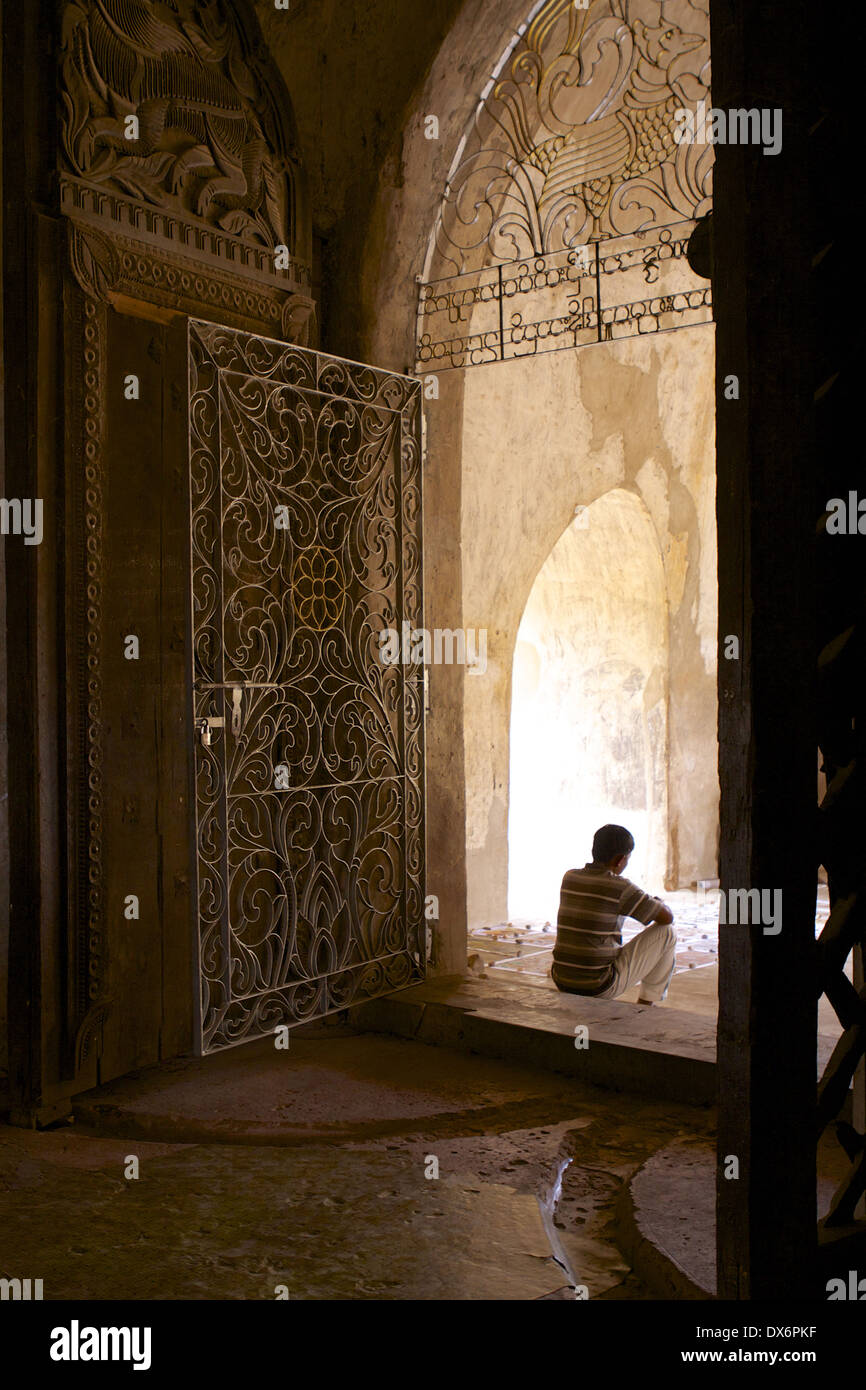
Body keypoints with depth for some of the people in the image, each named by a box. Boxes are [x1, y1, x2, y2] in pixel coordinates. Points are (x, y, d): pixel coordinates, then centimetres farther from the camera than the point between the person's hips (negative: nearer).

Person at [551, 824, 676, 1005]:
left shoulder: (569, 877, 4)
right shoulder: (620, 887, -14)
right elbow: (667, 917, -6)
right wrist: (657, 902, 17)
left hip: (563, 984, 7)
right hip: (601, 988, -6)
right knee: (666, 934, 8)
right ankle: (645, 1006, 19)